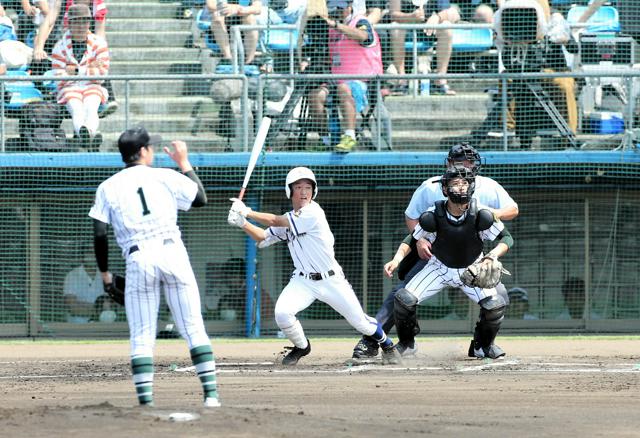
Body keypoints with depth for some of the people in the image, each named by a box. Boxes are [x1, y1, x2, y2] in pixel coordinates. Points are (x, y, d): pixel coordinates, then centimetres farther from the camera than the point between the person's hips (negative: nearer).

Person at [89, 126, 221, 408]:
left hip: (137, 258, 0)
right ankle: (211, 393, -3)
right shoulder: (165, 177, 6)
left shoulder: (108, 187, 9)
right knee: (193, 329, 3)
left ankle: (145, 400, -6)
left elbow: (99, 234, 3)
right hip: (172, 252, 0)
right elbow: (201, 199, 15)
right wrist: (184, 163, 23)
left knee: (141, 337, 4)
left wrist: (104, 272, 11)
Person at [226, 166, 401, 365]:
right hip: (303, 281, 5)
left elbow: (275, 222, -19)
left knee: (360, 322, 0)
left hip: (331, 280, -5)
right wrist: (242, 223, -6)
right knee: (282, 313, -20)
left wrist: (248, 212, -13)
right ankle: (301, 347, 8)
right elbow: (263, 238, 9)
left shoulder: (313, 213, -18)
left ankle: (387, 345, 30)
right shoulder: (289, 220, 5)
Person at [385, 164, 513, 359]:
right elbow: (412, 240, -10)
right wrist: (397, 259, -27)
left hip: (472, 270, 0)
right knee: (404, 299, -17)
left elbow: (506, 238, -14)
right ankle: (405, 343, 12)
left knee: (496, 304, -20)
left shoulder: (481, 215, -25)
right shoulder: (434, 215, -24)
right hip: (439, 268, 0)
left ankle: (482, 345, 11)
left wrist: (492, 256, -32)